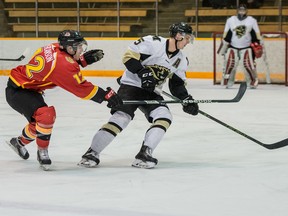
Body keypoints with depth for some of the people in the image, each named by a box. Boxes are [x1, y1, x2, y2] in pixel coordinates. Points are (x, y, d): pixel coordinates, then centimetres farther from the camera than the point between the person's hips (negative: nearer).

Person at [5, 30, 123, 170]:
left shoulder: (55, 48, -5)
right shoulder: (63, 64, -29)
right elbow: (81, 88, -25)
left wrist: (84, 59, -1)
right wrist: (107, 95, -21)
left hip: (29, 88, 11)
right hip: (17, 91, -11)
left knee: (40, 119, 25)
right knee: (46, 115, -27)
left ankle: (19, 142, 50)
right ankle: (42, 152, -9)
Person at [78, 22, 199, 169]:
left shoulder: (181, 60, 7)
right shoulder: (152, 42, -15)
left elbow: (177, 85, 13)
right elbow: (129, 56, -16)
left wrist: (186, 99, -3)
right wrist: (142, 72, -27)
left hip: (152, 92, 7)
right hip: (131, 85, -7)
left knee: (164, 117, -17)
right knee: (121, 117, -22)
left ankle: (144, 154, -16)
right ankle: (92, 153, -14)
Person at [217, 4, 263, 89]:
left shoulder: (252, 21, -1)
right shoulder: (230, 20, 2)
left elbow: (257, 34, 1)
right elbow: (226, 35, 6)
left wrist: (258, 45, -6)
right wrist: (223, 45, 4)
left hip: (247, 47, -1)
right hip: (233, 47, 1)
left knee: (248, 63, -12)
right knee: (230, 63, -10)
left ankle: (253, 82, 1)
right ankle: (227, 82, 2)